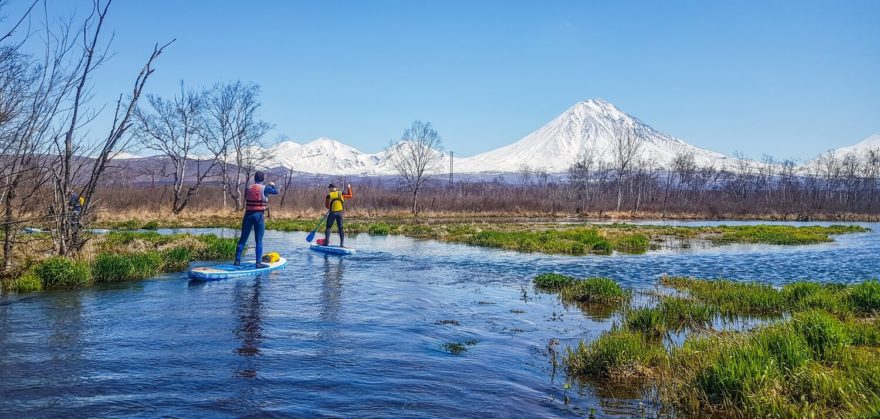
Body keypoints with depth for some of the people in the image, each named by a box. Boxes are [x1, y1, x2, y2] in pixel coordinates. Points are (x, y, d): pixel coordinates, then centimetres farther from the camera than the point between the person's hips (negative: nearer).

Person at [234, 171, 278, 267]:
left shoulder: (248, 188, 6)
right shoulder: (265, 188, -5)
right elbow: (276, 191, 10)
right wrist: (272, 185, 32)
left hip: (248, 214, 4)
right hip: (259, 215, -4)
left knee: (243, 239, 11)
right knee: (259, 241, 0)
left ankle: (237, 260, 14)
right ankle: (258, 262, -1)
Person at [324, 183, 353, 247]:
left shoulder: (329, 195, -4)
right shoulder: (341, 194, 2)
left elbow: (326, 206, 0)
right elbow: (350, 196, 13)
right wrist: (349, 188, 23)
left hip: (332, 213, -2)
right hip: (340, 213, 3)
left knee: (328, 227, 9)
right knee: (340, 228, 7)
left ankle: (327, 242, 2)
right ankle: (342, 244, 2)